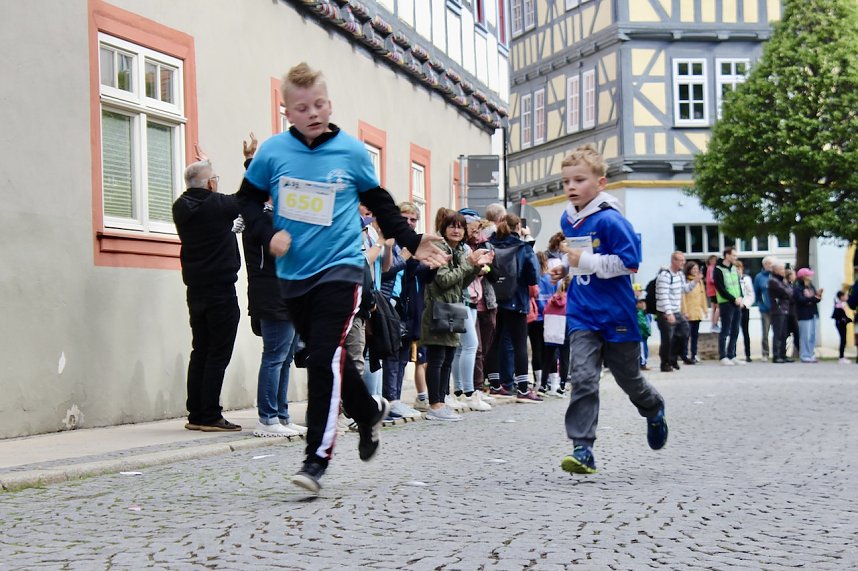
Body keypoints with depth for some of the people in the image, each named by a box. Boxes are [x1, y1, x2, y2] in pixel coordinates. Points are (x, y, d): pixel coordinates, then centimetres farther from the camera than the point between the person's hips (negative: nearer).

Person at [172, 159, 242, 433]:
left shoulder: (181, 209, 5)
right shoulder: (217, 205, -14)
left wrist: (203, 165, 25)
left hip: (196, 291, 7)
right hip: (221, 291, -7)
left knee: (200, 352, 12)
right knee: (218, 354, -5)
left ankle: (196, 415, 13)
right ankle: (210, 417, -7)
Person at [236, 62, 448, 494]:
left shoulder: (352, 151, -1)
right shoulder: (273, 152, 0)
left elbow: (380, 204, 13)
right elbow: (247, 199, 12)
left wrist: (413, 242, 8)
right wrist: (268, 233, -6)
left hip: (339, 269, -3)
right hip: (292, 276, 3)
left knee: (325, 359, -15)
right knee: (325, 359, 13)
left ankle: (317, 458, -13)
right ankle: (369, 411, 40)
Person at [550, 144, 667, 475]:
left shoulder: (610, 220, -17)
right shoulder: (567, 220, 6)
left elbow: (629, 263, -20)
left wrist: (587, 262, -24)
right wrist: (565, 267, 8)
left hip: (616, 314, -4)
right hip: (583, 315, 5)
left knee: (628, 378, 14)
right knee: (583, 379, -11)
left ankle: (654, 411, 46)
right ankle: (582, 449, -12)